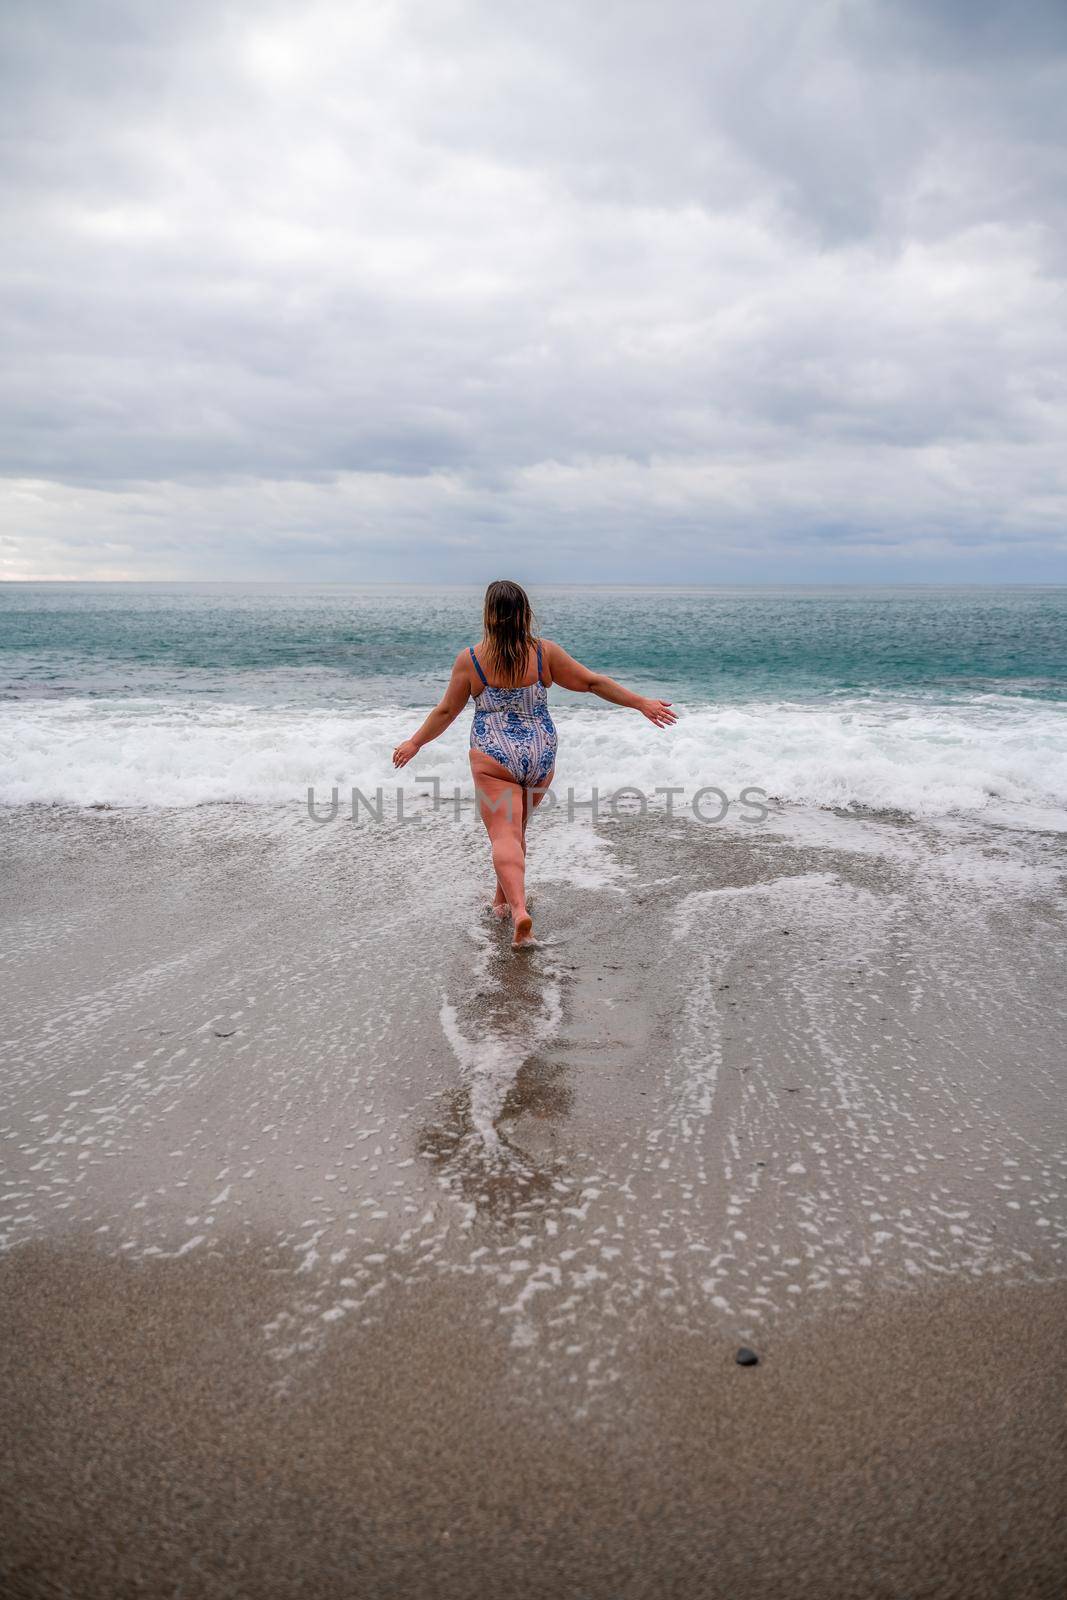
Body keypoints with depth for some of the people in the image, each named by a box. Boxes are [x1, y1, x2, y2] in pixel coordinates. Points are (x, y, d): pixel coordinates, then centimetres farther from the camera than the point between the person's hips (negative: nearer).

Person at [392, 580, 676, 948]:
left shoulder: (470, 658, -6)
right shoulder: (545, 651, -2)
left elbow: (446, 711, 2)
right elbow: (593, 682, 2)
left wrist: (414, 743, 17)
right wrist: (642, 703, 11)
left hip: (493, 755, -3)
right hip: (540, 754, 4)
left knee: (504, 836, -8)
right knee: (516, 830, 21)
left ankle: (519, 910, -28)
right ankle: (502, 900, 36)